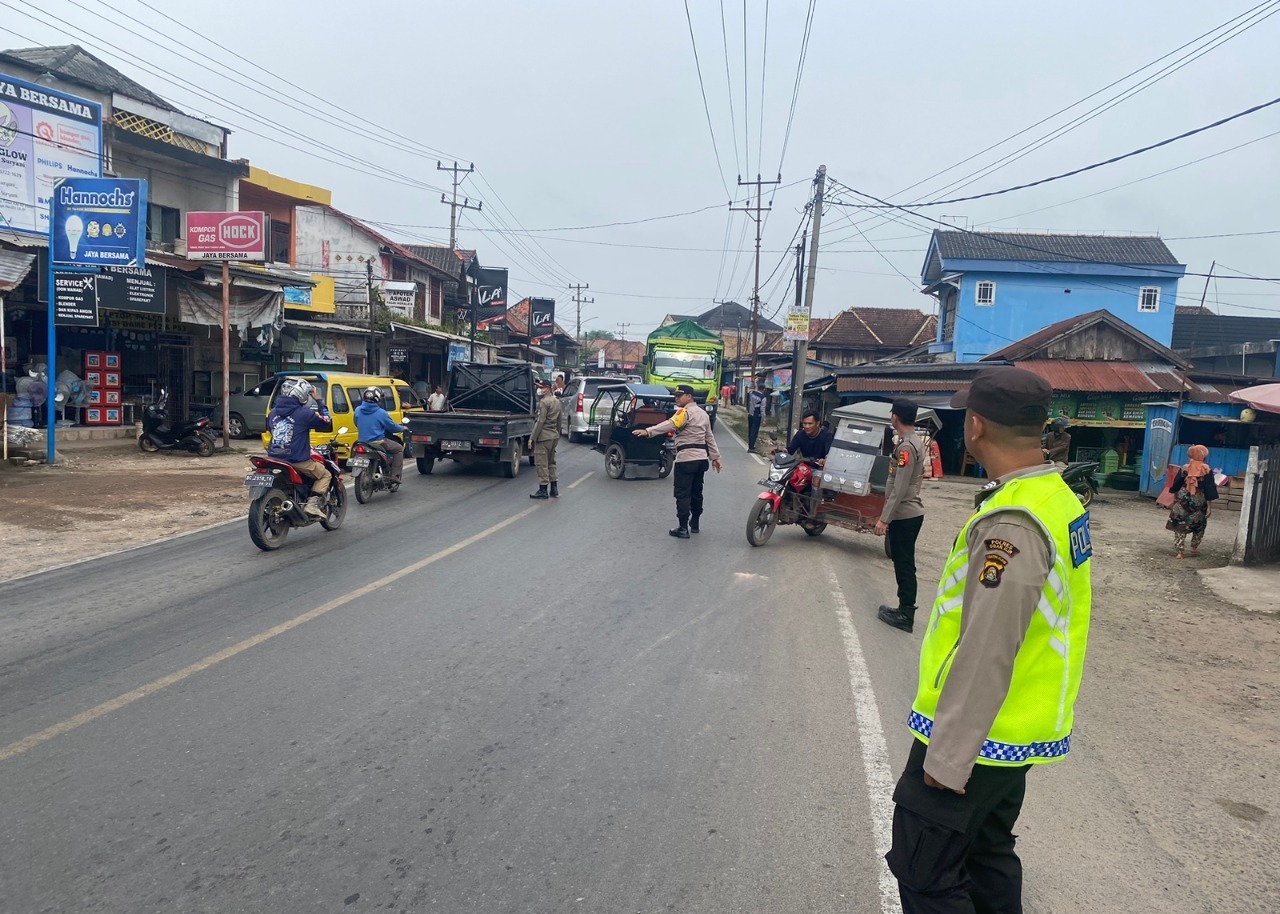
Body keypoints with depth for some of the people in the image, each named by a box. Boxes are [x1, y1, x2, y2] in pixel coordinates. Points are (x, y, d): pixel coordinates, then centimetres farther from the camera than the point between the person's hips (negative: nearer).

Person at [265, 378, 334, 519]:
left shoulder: (273, 412, 8)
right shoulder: (304, 413, -13)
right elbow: (327, 424, -2)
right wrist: (319, 402, 5)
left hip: (274, 460, 6)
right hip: (297, 461, -6)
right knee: (325, 475, 12)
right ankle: (312, 504, -7)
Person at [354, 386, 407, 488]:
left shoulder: (357, 410, 1)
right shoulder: (381, 413, -14)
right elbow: (392, 427, -5)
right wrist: (403, 428, 16)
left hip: (362, 442, 6)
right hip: (378, 443, -6)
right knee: (399, 449, 13)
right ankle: (394, 478, 3)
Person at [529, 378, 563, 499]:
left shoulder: (544, 402, -14)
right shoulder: (557, 401, 13)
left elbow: (540, 421, -19)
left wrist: (532, 438, -16)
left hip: (543, 437, -9)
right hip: (554, 436, 9)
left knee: (541, 463, -3)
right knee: (551, 462, 16)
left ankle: (543, 490, -1)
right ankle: (554, 489, 19)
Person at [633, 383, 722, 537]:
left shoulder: (685, 411, -11)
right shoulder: (703, 413, 18)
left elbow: (670, 425, -28)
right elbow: (709, 436, 22)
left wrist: (648, 431, -38)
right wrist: (715, 457, 26)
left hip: (686, 458, -9)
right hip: (702, 458, 9)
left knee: (683, 494, -6)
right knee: (696, 492, 18)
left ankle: (683, 528, -7)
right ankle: (695, 523, 27)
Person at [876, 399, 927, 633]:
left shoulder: (906, 446, -18)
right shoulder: (913, 442, 13)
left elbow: (899, 489, -22)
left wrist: (884, 519, -20)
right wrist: (887, 515, 23)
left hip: (904, 515, -10)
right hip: (908, 514, 10)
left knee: (904, 565, -4)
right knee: (903, 563, 15)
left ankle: (906, 614, 2)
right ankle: (904, 609, 22)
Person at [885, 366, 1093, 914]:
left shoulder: (1011, 525, -27)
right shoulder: (1058, 497, 4)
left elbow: (985, 656, -28)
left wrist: (946, 759, -20)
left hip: (976, 739, -9)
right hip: (1018, 731, 9)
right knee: (988, 858, 24)